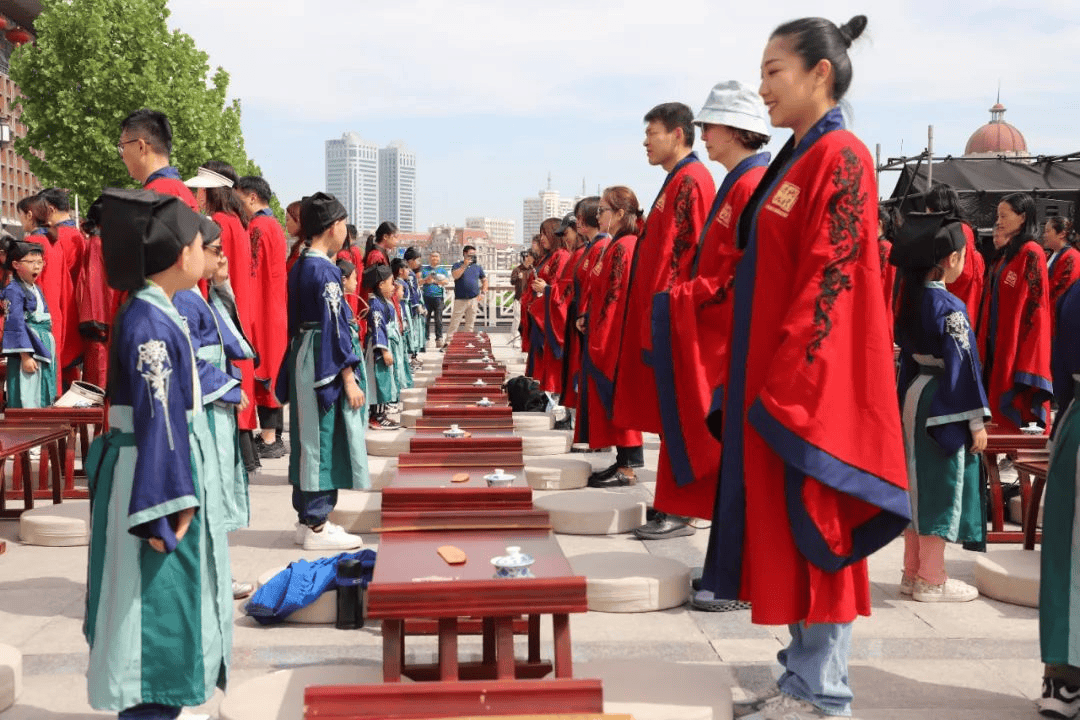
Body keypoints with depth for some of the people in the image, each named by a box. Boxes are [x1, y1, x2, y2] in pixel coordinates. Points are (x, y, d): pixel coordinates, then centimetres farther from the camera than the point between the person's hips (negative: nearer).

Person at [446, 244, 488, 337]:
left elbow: (484, 280, 19)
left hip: (473, 299, 4)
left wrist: (483, 293, 6)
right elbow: (455, 276, -17)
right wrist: (464, 265, -18)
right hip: (460, 299, -4)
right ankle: (447, 341, -1)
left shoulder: (477, 267, 13)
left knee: (470, 324, 9)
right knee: (454, 323, -5)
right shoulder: (457, 266, 2)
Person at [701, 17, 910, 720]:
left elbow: (830, 281, -20)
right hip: (775, 375, 9)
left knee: (813, 525, -1)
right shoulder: (795, 161, 15)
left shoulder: (840, 159, -13)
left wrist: (787, 385, -21)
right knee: (786, 528, 13)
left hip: (810, 379, -9)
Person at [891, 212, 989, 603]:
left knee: (921, 483, 14)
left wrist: (906, 402, 15)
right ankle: (932, 580, 6)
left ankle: (913, 572, 22)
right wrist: (976, 420, -14)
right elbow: (962, 364, -18)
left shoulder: (912, 298, 7)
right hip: (943, 405, -8)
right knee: (941, 486, 0)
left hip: (916, 397, 8)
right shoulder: (950, 307, -16)